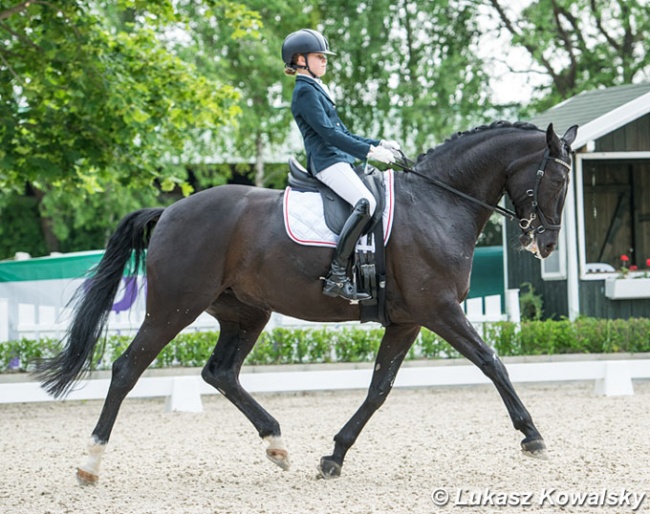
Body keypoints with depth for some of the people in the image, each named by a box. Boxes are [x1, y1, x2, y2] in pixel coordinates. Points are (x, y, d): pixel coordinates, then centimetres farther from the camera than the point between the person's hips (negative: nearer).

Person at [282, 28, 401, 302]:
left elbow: (343, 133, 24)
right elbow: (328, 133, -17)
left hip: (340, 159, 11)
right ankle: (336, 276, -33)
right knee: (366, 202, -29)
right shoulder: (305, 91, -7)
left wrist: (379, 144, 13)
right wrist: (369, 151, -19)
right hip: (326, 161, -11)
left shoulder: (317, 90, 24)